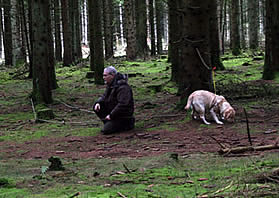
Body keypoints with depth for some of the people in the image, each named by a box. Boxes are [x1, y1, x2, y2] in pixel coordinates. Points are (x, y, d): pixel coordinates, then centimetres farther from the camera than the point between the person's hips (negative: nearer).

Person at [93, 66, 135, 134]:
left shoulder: (123, 87, -24)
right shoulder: (110, 85, 7)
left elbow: (123, 105, -30)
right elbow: (104, 97, 17)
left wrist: (111, 115, -25)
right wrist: (98, 103, -6)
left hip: (123, 116, -9)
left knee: (106, 130, -19)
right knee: (96, 107, -2)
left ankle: (127, 124, 0)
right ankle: (108, 123, 5)